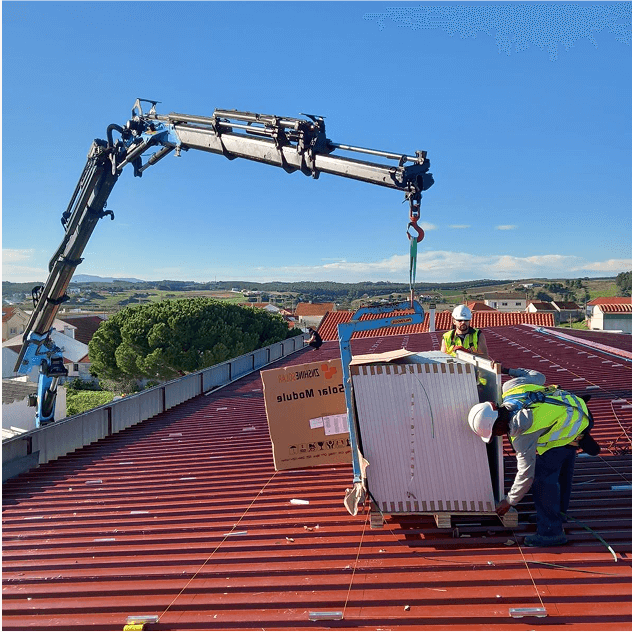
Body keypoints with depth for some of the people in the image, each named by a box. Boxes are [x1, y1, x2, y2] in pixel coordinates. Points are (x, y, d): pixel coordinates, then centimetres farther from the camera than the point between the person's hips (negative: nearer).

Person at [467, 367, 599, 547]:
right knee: (561, 469, 25)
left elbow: (526, 473, -20)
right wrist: (509, 371, 16)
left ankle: (551, 531, -3)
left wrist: (509, 502, -7)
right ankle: (559, 511, 44)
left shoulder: (522, 433, -28)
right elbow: (537, 377, 7)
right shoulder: (509, 387, -11)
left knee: (543, 476, -11)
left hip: (569, 428, -11)